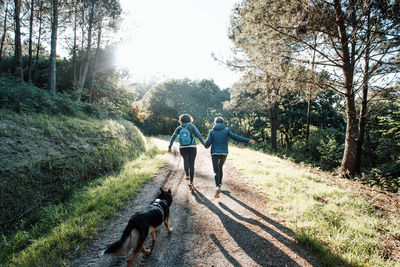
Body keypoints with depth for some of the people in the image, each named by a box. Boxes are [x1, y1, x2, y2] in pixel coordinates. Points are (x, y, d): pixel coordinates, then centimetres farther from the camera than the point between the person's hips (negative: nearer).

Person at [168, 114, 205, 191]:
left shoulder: (179, 128, 1)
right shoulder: (191, 126, -4)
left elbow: (173, 137, -2)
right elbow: (198, 134, -9)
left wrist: (170, 146, 2)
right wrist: (204, 143, -7)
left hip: (182, 148, 3)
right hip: (192, 148, -3)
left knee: (185, 160, 30)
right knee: (191, 165, -2)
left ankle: (187, 175, 44)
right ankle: (191, 182, -14)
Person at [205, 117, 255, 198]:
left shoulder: (212, 131, -2)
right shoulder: (226, 130, 0)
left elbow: (207, 144, -5)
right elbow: (236, 137, -5)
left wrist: (206, 146, 19)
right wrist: (248, 140, 0)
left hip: (215, 153, -2)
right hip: (224, 153, 2)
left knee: (216, 171, -2)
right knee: (220, 168, 25)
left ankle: (217, 187, -24)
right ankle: (219, 183, 40)